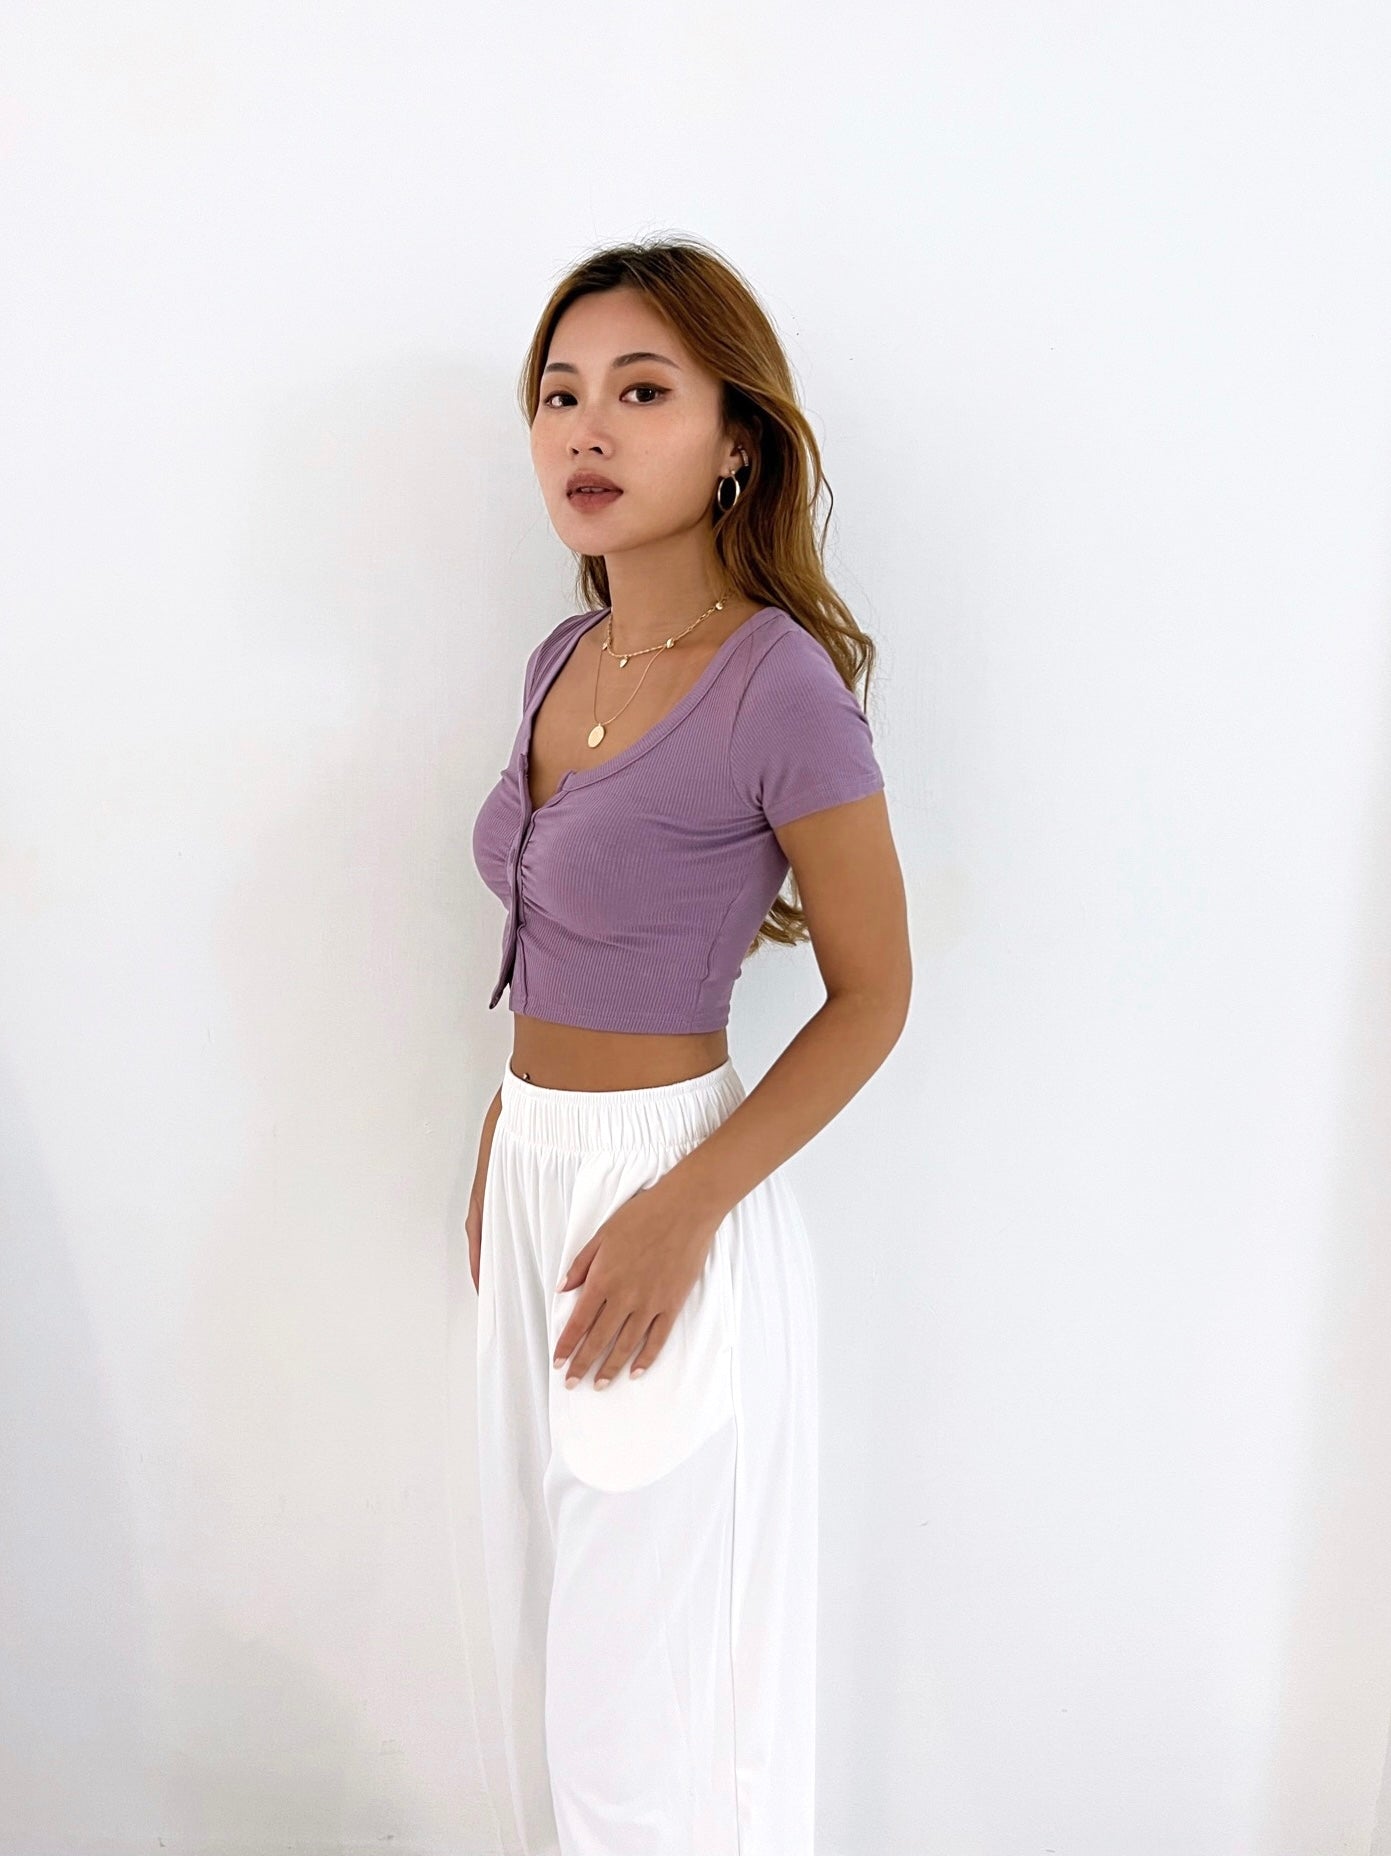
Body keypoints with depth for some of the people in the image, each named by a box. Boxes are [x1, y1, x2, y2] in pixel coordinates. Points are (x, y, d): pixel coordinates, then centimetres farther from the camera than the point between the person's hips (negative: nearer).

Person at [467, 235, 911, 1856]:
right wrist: (496, 1162, 15)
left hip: (663, 1187, -7)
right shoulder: (561, 662, 5)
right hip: (531, 1172, 8)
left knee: (643, 1707, 10)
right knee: (547, 1639, 24)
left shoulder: (781, 684, -18)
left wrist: (684, 1211, -19)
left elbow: (872, 996, -13)